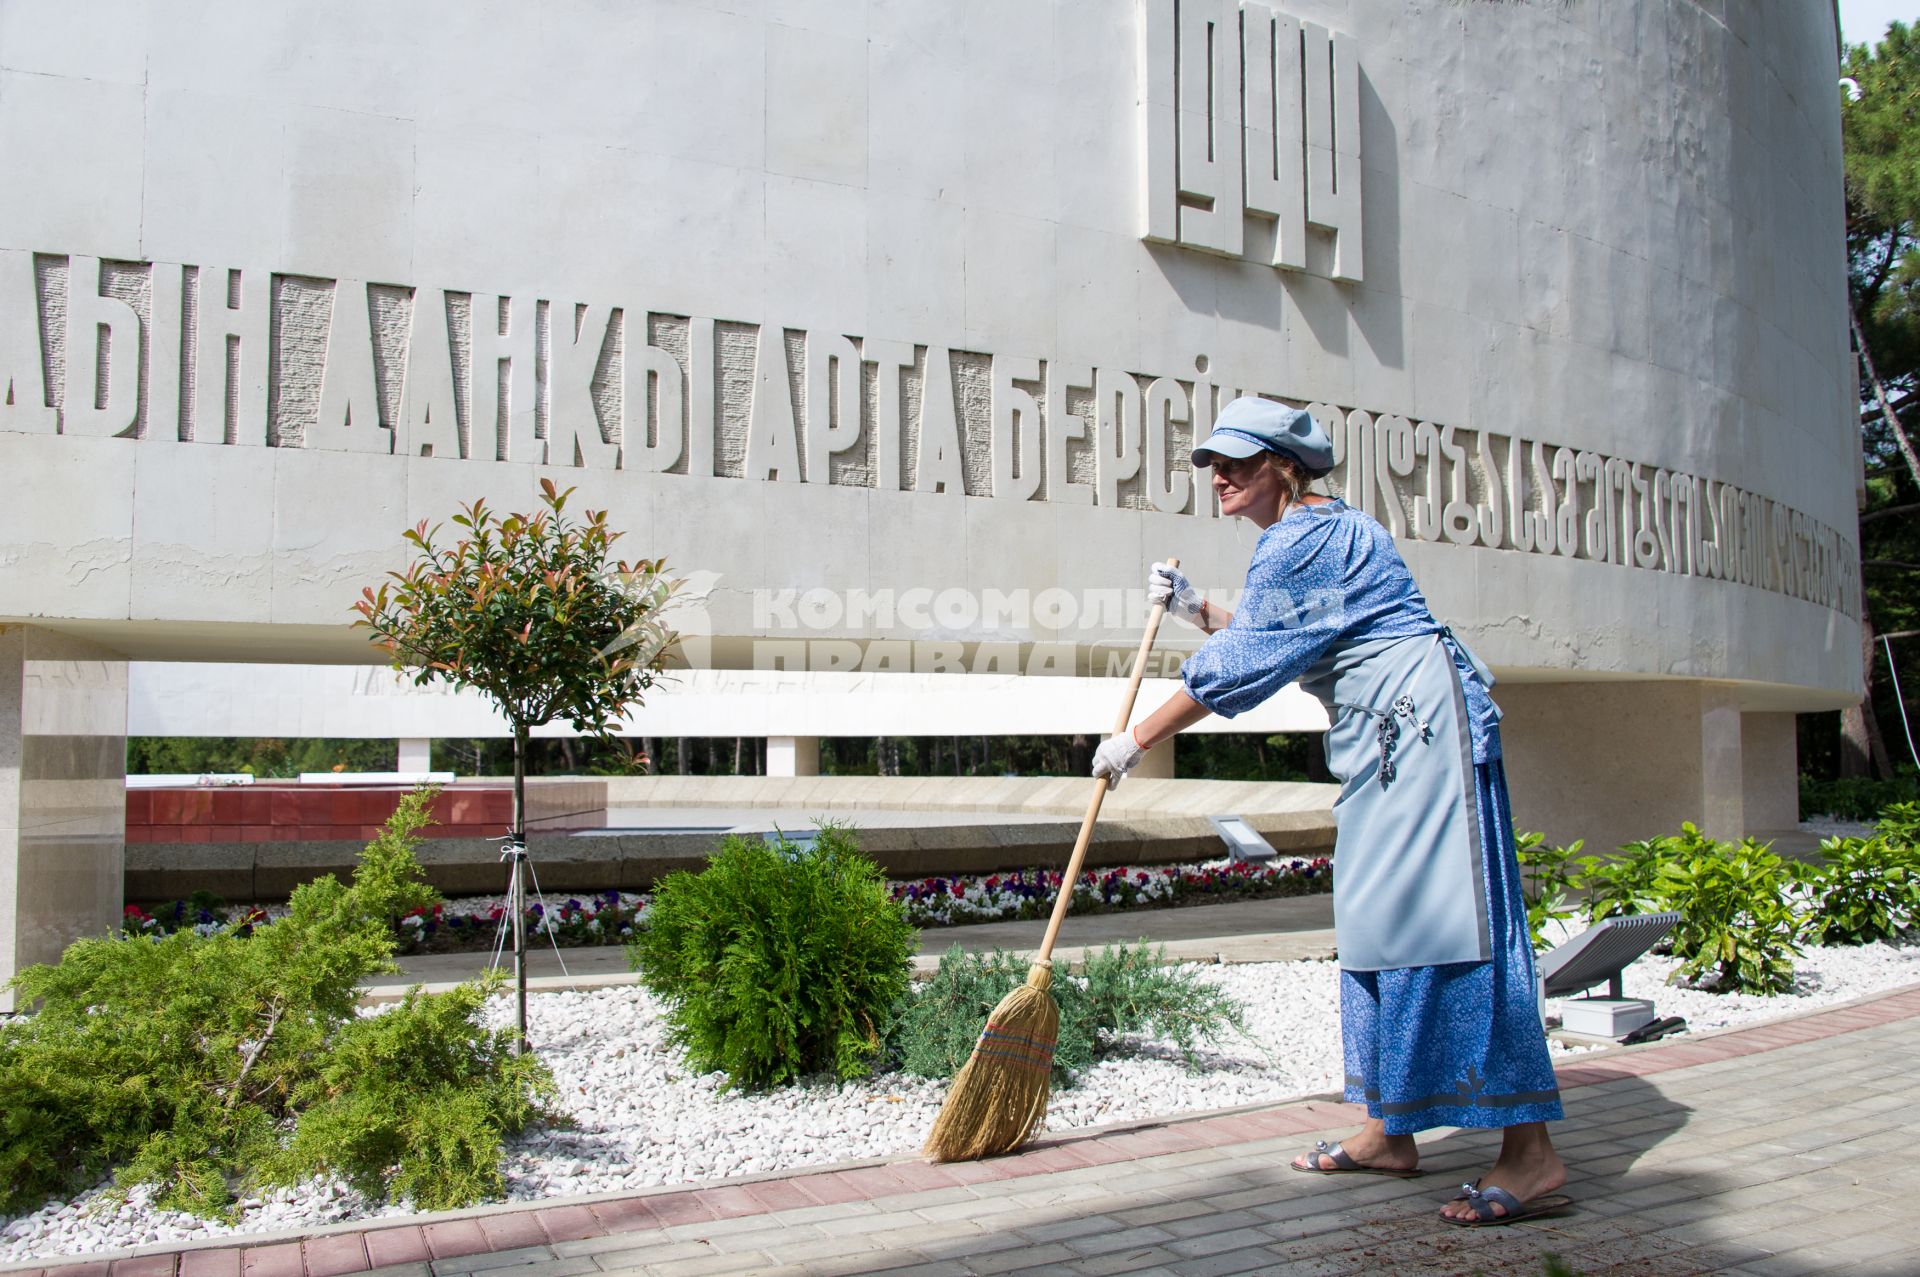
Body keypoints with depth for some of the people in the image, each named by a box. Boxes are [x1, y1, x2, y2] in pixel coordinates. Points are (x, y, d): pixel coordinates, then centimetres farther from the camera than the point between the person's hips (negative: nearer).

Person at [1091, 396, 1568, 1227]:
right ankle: (1389, 1132, 17)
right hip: (1387, 739, 11)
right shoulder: (1314, 533, 19)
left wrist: (1136, 740, -10)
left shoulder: (1304, 539, -12)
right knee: (1375, 917, 10)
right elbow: (1268, 644, 26)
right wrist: (1196, 610, 14)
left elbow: (1241, 665, -15)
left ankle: (1530, 1155, -13)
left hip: (1424, 722, -11)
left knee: (1437, 914, -14)